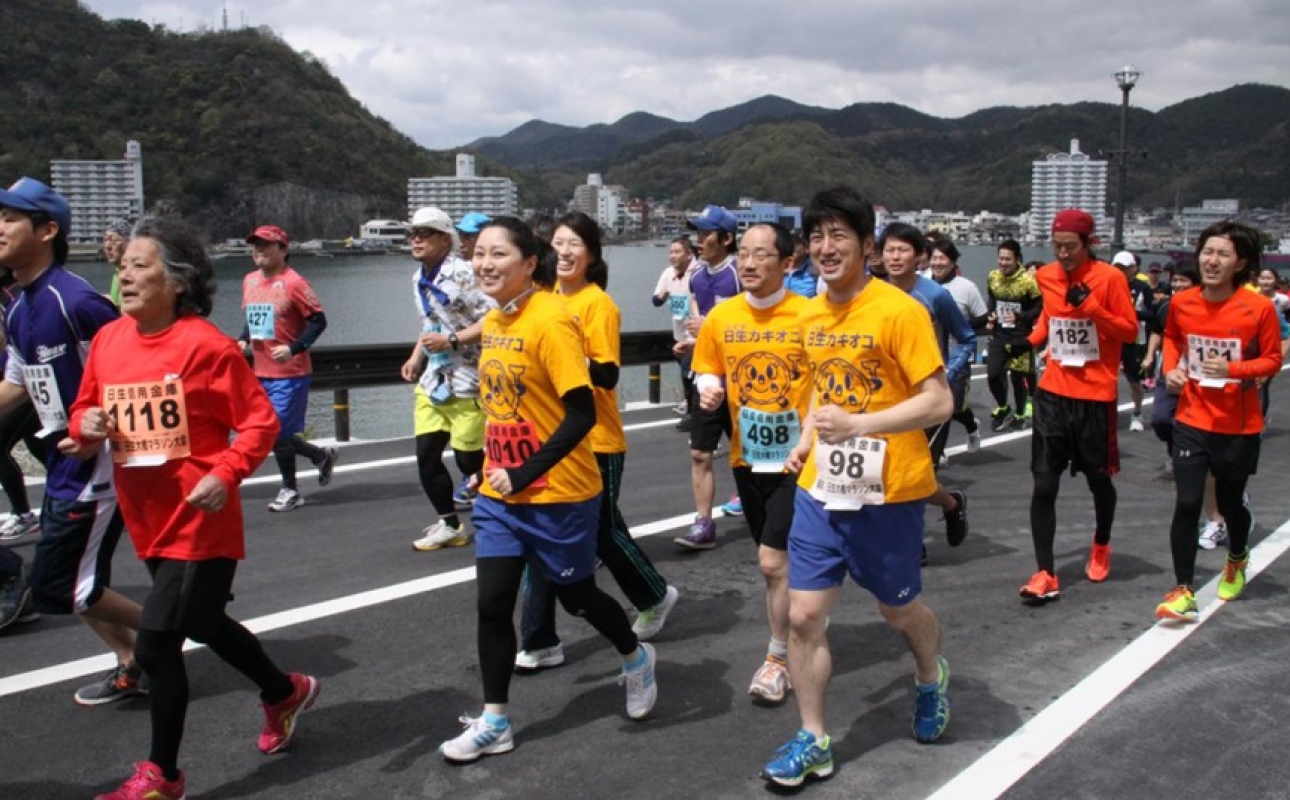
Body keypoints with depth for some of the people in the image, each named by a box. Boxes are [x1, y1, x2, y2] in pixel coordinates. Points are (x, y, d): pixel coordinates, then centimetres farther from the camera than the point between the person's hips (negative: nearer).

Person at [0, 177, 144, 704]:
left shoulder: (75, 300, -20)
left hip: (99, 463, -9)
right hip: (65, 463, 9)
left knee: (56, 588, -3)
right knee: (75, 584, 16)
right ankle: (133, 666, 30)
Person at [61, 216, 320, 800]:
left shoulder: (205, 345, -16)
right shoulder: (107, 340, 3)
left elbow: (260, 421, -13)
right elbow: (85, 409, 14)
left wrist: (225, 474, -25)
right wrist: (84, 426, -8)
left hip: (199, 522, -7)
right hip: (149, 522, 8)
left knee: (156, 643, -6)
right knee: (203, 625, 22)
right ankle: (284, 693, 47)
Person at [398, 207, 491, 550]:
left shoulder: (462, 273, -16)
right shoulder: (419, 279, 12)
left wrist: (452, 340, -24)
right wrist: (416, 356, 11)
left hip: (466, 382, -8)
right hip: (432, 380, 8)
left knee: (468, 458, -2)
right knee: (426, 457, 5)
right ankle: (449, 524, 20)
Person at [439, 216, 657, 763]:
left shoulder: (550, 320, -20)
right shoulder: (493, 321, 5)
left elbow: (581, 414, -23)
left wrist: (524, 475, -21)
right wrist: (491, 467, 12)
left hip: (557, 495, -6)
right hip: (500, 494, 7)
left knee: (576, 596, 12)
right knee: (491, 602, 4)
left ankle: (636, 659, 41)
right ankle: (494, 722, 18)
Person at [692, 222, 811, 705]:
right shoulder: (721, 317, 1)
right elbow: (707, 370, 14)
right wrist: (709, 389, -8)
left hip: (796, 459, -5)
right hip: (747, 457, 5)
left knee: (774, 562, -7)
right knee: (774, 562, 17)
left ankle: (779, 659, 11)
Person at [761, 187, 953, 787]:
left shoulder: (899, 311, -16)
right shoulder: (810, 315, 5)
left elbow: (939, 402, -19)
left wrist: (860, 424, -29)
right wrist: (807, 439, 6)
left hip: (886, 493, -5)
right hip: (820, 489, 5)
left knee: (899, 610, 16)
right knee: (803, 616, 1)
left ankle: (931, 677, 49)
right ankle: (813, 739, 16)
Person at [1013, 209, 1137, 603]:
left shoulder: (1110, 277, -9)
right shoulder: (1047, 276, 4)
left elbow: (1130, 331, -9)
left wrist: (1090, 305, -21)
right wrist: (1031, 340, 5)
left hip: (1096, 396, -3)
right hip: (1053, 393, 3)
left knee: (1098, 479, 14)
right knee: (1044, 485, -5)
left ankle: (1101, 546, 43)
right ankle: (1045, 575, -2)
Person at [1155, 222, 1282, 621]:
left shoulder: (1260, 308, -13)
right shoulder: (1182, 303, -5)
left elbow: (1272, 359, -5)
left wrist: (1233, 369, -22)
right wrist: (1172, 367, -3)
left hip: (1239, 426, -1)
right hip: (1192, 420, 1)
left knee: (1229, 502, 14)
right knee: (1187, 504, -9)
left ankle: (1237, 560, 47)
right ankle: (1183, 591, 2)